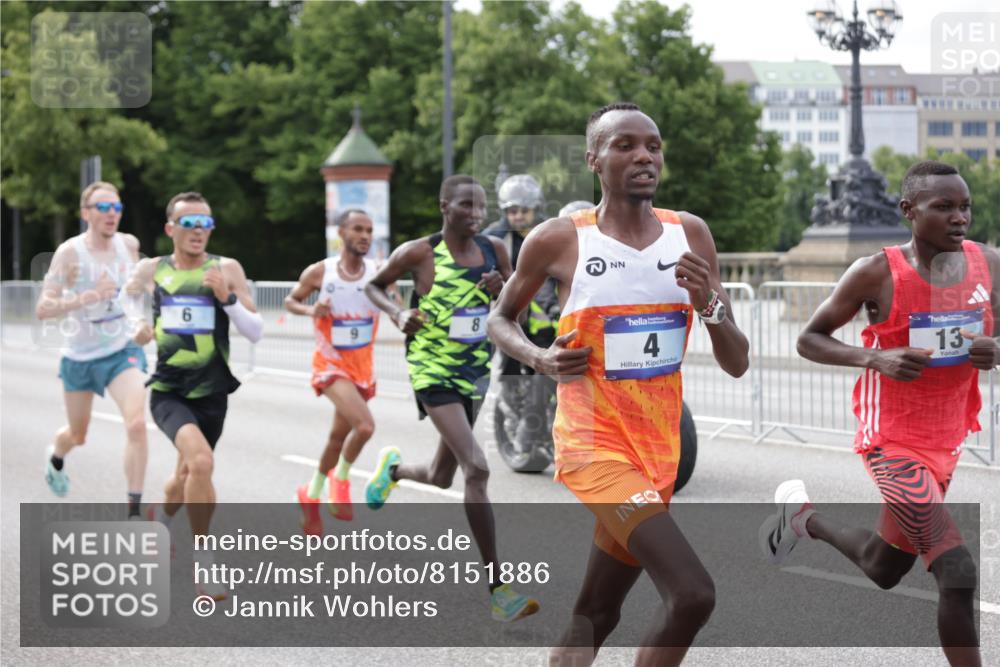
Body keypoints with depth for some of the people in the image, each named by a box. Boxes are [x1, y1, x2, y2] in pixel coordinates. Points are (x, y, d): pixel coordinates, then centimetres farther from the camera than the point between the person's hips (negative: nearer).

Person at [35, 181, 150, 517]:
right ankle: (56, 458, 56)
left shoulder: (129, 244, -3)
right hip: (80, 356, -1)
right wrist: (87, 297, -33)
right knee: (76, 435, 17)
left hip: (122, 351, 1)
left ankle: (134, 511, -16)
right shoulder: (69, 252, -16)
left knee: (136, 424, -22)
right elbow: (43, 309, -22)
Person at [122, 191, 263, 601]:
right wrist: (138, 322, 6)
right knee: (201, 461, -27)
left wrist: (227, 298, -21)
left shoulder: (226, 270, -5)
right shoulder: (152, 270, 0)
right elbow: (129, 294, 24)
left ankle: (160, 519, 53)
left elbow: (256, 333, -7)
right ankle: (203, 560, -14)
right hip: (167, 392, -2)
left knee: (187, 477, 18)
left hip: (211, 393, 2)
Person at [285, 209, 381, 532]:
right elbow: (290, 301, 5)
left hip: (363, 366, 4)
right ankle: (341, 478, 0)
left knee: (339, 436, 17)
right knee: (364, 425, -24)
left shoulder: (379, 273, -6)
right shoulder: (319, 273, -10)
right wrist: (311, 310, -17)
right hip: (331, 364, -4)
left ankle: (311, 494, 41)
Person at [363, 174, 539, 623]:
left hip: (475, 374, 6)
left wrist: (502, 291, -12)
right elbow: (374, 286, 6)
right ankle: (499, 589, -18)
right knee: (476, 470, -20)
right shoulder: (418, 253, -10)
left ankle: (394, 469, 57)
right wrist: (397, 313, -14)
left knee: (441, 478, 19)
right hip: (433, 373, -6)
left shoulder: (494, 251, 1)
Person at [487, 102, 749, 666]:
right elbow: (501, 319, 11)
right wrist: (540, 359, -10)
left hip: (660, 449, 5)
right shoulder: (559, 240, -7)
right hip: (594, 444, -5)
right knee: (693, 593, -22)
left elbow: (737, 364, 5)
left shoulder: (690, 234, 4)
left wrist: (707, 303, -14)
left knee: (594, 618, 15)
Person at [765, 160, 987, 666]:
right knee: (958, 573, -19)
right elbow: (809, 340, -6)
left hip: (946, 444, 6)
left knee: (882, 571, 24)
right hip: (892, 443, -6)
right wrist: (876, 358, -23)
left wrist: (993, 353, -15)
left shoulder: (987, 264, -3)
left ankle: (803, 516, 51)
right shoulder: (876, 274, -15)